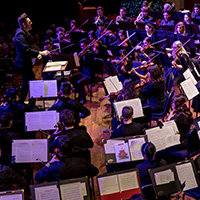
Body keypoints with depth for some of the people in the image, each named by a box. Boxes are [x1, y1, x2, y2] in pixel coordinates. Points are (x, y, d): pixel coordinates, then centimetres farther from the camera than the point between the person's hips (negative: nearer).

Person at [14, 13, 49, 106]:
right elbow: (27, 50, -30)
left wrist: (36, 54, 10)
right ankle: (32, 105, 0)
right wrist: (40, 53, -30)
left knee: (26, 83, 19)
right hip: (23, 64, -11)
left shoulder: (24, 33, 14)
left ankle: (20, 104, 30)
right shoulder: (20, 34, -20)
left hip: (24, 63, 11)